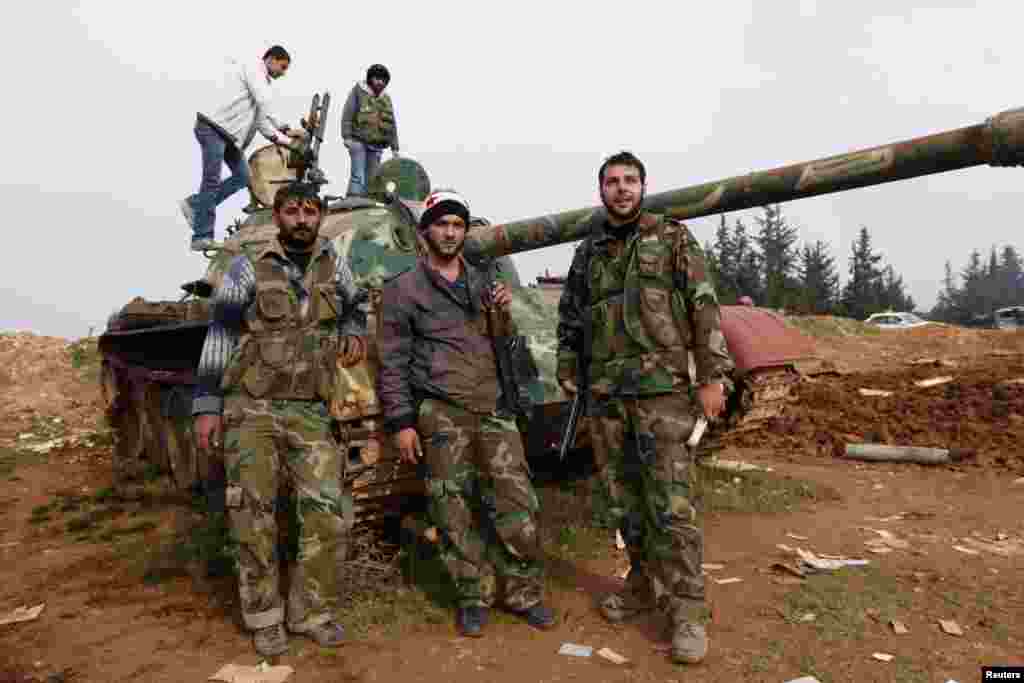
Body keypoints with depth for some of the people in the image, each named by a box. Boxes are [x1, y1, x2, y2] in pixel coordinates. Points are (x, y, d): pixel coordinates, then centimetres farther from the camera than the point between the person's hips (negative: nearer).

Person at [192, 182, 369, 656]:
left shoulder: (333, 264, 8)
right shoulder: (248, 269, 0)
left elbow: (356, 304, 29)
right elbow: (219, 337, 0)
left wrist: (354, 332, 7)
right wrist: (206, 406, -4)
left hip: (309, 413, 2)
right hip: (250, 409, -2)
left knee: (328, 515, -3)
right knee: (254, 519, 4)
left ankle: (310, 611, 17)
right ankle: (264, 618, 22)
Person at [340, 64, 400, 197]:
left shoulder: (386, 99, 20)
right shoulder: (358, 91, 5)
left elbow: (392, 125, 21)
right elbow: (347, 115, -2)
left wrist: (395, 147, 15)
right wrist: (347, 136, -13)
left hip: (376, 145, 5)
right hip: (358, 141, -5)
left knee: (372, 179, 3)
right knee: (358, 175, -15)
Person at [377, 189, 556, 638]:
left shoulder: (483, 283, 16)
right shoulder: (403, 290, 2)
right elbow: (393, 362, -1)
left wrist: (503, 316, -2)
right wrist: (401, 422, -7)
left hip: (494, 408, 4)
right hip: (442, 415, -3)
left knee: (517, 503, 2)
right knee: (457, 513, 4)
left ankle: (523, 592, 19)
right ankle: (474, 596, 21)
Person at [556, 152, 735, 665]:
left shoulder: (672, 239, 3)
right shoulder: (587, 252, 14)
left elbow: (704, 309, -2)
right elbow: (570, 317, 21)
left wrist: (713, 376, -8)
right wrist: (568, 370, 14)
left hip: (662, 390, -4)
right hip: (604, 395, 5)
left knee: (671, 504, -6)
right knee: (624, 498, 12)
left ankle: (686, 610, 6)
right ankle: (644, 583, 30)